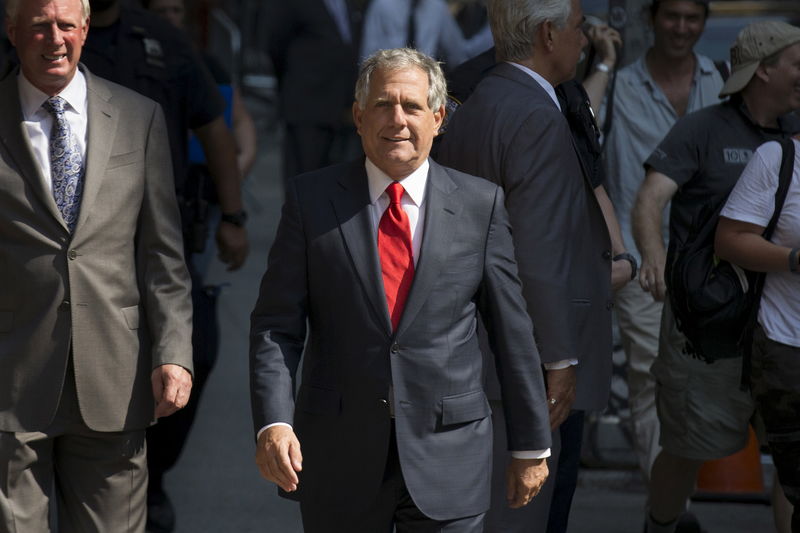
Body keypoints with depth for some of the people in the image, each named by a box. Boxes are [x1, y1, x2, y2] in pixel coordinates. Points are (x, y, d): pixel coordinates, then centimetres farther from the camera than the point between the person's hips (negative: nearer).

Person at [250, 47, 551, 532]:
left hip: (448, 460, 0)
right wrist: (273, 423, -16)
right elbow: (276, 327, -2)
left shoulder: (481, 205, 2)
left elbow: (513, 332, 5)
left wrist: (531, 446, 8)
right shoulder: (312, 200, 1)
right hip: (339, 463, 0)